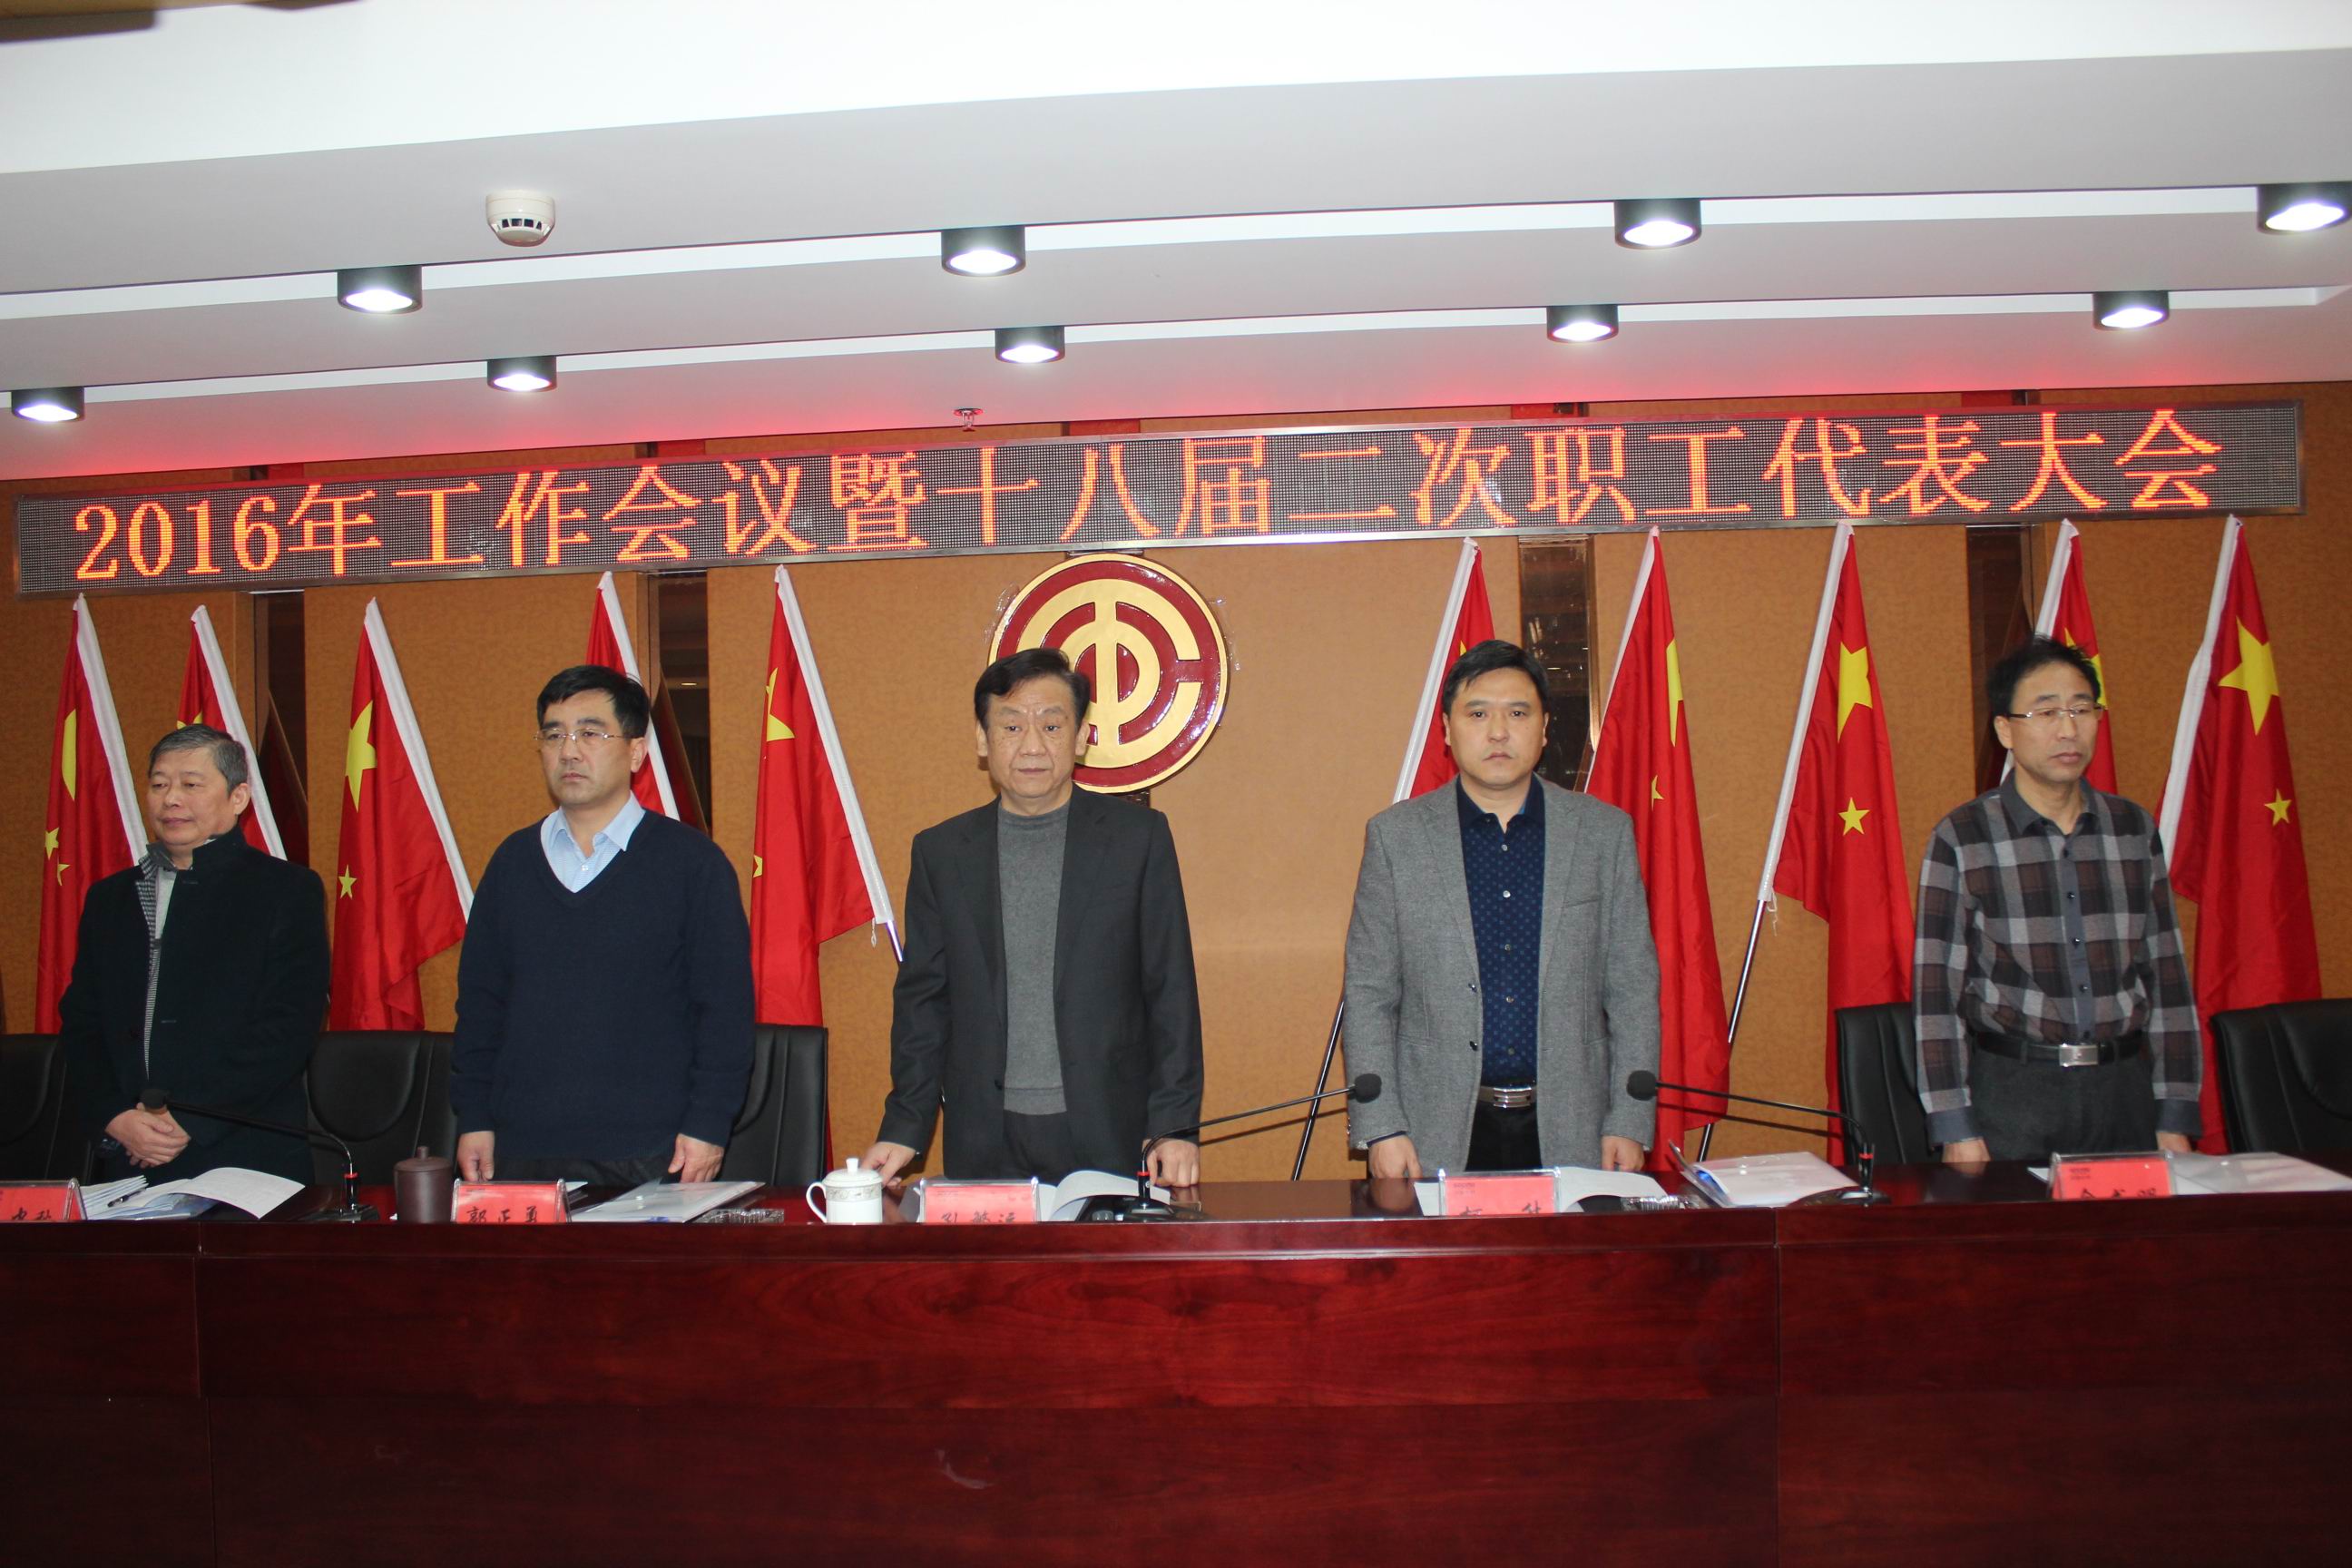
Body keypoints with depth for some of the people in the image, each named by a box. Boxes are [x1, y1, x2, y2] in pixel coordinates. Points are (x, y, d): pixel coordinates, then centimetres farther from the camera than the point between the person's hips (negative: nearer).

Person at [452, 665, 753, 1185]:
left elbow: (725, 1006, -5)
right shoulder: (513, 860, 10)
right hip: (522, 1151, 4)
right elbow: (479, 1001, 13)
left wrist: (707, 1126, -10)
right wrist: (473, 1118, 7)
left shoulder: (692, 862, -3)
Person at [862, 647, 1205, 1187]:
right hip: (985, 1145, 2)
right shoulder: (940, 850, 7)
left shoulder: (1138, 836, 2)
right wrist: (905, 1129, 2)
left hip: (1109, 1139, -1)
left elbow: (1171, 992, 1)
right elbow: (922, 999, 9)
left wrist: (1174, 1126, -5)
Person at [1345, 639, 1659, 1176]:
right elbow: (1369, 994, 1)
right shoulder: (1395, 835, 2)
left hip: (1570, 1132, 1)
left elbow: (1633, 988, 6)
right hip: (1436, 1138, -1)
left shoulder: (1605, 832, 5)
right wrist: (1380, 1128, -5)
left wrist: (1629, 1124, 0)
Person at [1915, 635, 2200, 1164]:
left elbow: (2166, 976, 10)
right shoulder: (1960, 841, -5)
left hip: (2124, 1088, 4)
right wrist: (1957, 1130, -10)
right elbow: (1935, 991, -6)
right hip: (2012, 1090, -3)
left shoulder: (2133, 830, 7)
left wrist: (2176, 1119, 6)